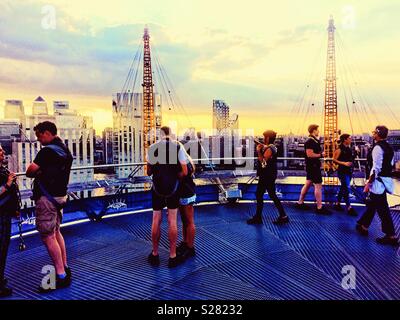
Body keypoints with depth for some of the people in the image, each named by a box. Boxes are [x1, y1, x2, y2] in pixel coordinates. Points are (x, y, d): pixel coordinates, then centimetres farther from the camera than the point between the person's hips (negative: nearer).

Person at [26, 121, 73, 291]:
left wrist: (37, 173, 1)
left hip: (47, 197, -10)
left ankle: (61, 277, 1)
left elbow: (30, 171, -21)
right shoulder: (65, 149, 13)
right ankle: (64, 268, 27)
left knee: (47, 236, -4)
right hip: (60, 195, 10)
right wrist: (42, 172, 3)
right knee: (56, 232, 18)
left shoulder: (48, 150, -17)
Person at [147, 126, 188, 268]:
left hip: (157, 188, 1)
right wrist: (174, 176, 6)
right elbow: (184, 172, -11)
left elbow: (149, 172, 0)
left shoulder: (153, 147, -4)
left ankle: (155, 255, 23)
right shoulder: (178, 147, -7)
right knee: (172, 221, 7)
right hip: (173, 189, -1)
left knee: (156, 221, 11)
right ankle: (172, 257, 13)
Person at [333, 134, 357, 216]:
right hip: (342, 171, -8)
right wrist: (344, 163, -20)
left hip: (349, 171, 8)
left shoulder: (349, 148, 11)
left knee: (343, 188, 14)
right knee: (346, 189, -9)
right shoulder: (340, 149, -11)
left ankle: (337, 204, 25)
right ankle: (349, 208, -7)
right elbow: (334, 160, -14)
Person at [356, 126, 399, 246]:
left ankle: (391, 236, 3)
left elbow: (376, 168, -22)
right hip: (386, 180, 10)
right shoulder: (389, 148, 12)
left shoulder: (378, 147, -17)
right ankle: (363, 226, 32)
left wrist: (368, 183, -19)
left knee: (382, 209, -3)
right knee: (372, 204, 20)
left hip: (378, 181, -10)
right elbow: (391, 165, 17)